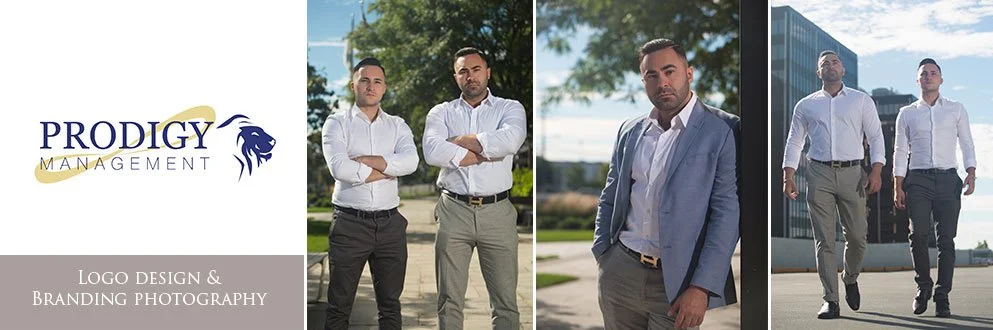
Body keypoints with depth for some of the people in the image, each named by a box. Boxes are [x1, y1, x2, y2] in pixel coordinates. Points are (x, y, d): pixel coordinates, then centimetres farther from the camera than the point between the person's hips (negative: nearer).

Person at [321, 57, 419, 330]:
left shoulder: (397, 126, 10)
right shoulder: (337, 123, 2)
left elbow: (410, 161, -10)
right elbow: (339, 168, -16)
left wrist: (362, 160, -14)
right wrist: (388, 170, -9)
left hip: (390, 223, 3)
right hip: (350, 223, -3)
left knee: (390, 304, 11)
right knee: (339, 305, 6)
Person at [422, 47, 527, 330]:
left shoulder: (510, 108, 8)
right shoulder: (442, 112, 9)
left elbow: (511, 140, -15)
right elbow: (432, 152, -11)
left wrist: (464, 141, -7)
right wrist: (488, 151, -9)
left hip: (497, 212, 0)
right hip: (453, 211, 1)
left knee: (506, 301, 3)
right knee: (449, 300, 7)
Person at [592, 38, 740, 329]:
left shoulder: (723, 130, -8)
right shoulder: (630, 131, 9)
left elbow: (727, 212, -12)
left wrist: (701, 288, -17)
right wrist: (601, 255, 6)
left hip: (677, 281, -4)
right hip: (618, 271, 5)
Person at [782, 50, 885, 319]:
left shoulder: (862, 101, 12)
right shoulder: (806, 105, 13)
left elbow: (876, 136, 6)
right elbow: (794, 142, 12)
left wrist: (876, 171, -7)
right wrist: (788, 176, 1)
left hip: (852, 173, 0)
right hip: (819, 175, 0)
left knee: (857, 236, -1)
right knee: (824, 240, -3)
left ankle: (850, 279, 29)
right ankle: (830, 300, -1)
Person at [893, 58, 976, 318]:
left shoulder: (956, 110, 14)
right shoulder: (907, 114, 13)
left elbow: (967, 143, 12)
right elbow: (900, 152, 11)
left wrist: (971, 173, -5)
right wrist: (898, 187, 3)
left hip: (948, 179, 0)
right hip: (918, 180, 0)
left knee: (946, 238, -5)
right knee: (918, 233, -14)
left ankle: (942, 297, 0)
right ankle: (923, 285, 8)